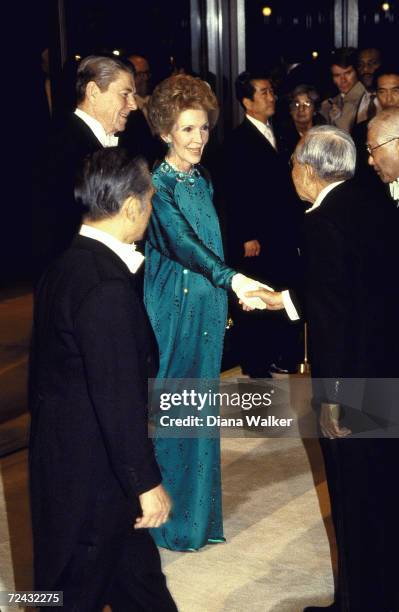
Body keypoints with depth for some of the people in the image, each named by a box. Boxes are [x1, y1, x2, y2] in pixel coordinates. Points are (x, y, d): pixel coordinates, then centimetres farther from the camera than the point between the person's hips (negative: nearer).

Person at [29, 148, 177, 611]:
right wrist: (147, 482, -17)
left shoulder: (66, 265, 4)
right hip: (90, 471, -9)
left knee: (135, 572, 21)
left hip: (60, 448, 9)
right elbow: (119, 399, -25)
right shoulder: (106, 287, -26)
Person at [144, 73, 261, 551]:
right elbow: (181, 240, -29)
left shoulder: (203, 181, 10)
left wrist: (222, 299, 15)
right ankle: (173, 520, 15)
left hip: (208, 307, 7)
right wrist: (231, 277, -42)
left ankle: (199, 509, 28)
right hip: (173, 308, -7)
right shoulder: (158, 184, -14)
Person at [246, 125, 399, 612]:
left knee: (355, 501, 7)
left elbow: (333, 315, -22)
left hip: (351, 380, -8)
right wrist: (286, 298, 22)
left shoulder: (321, 223, -18)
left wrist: (332, 400, -16)